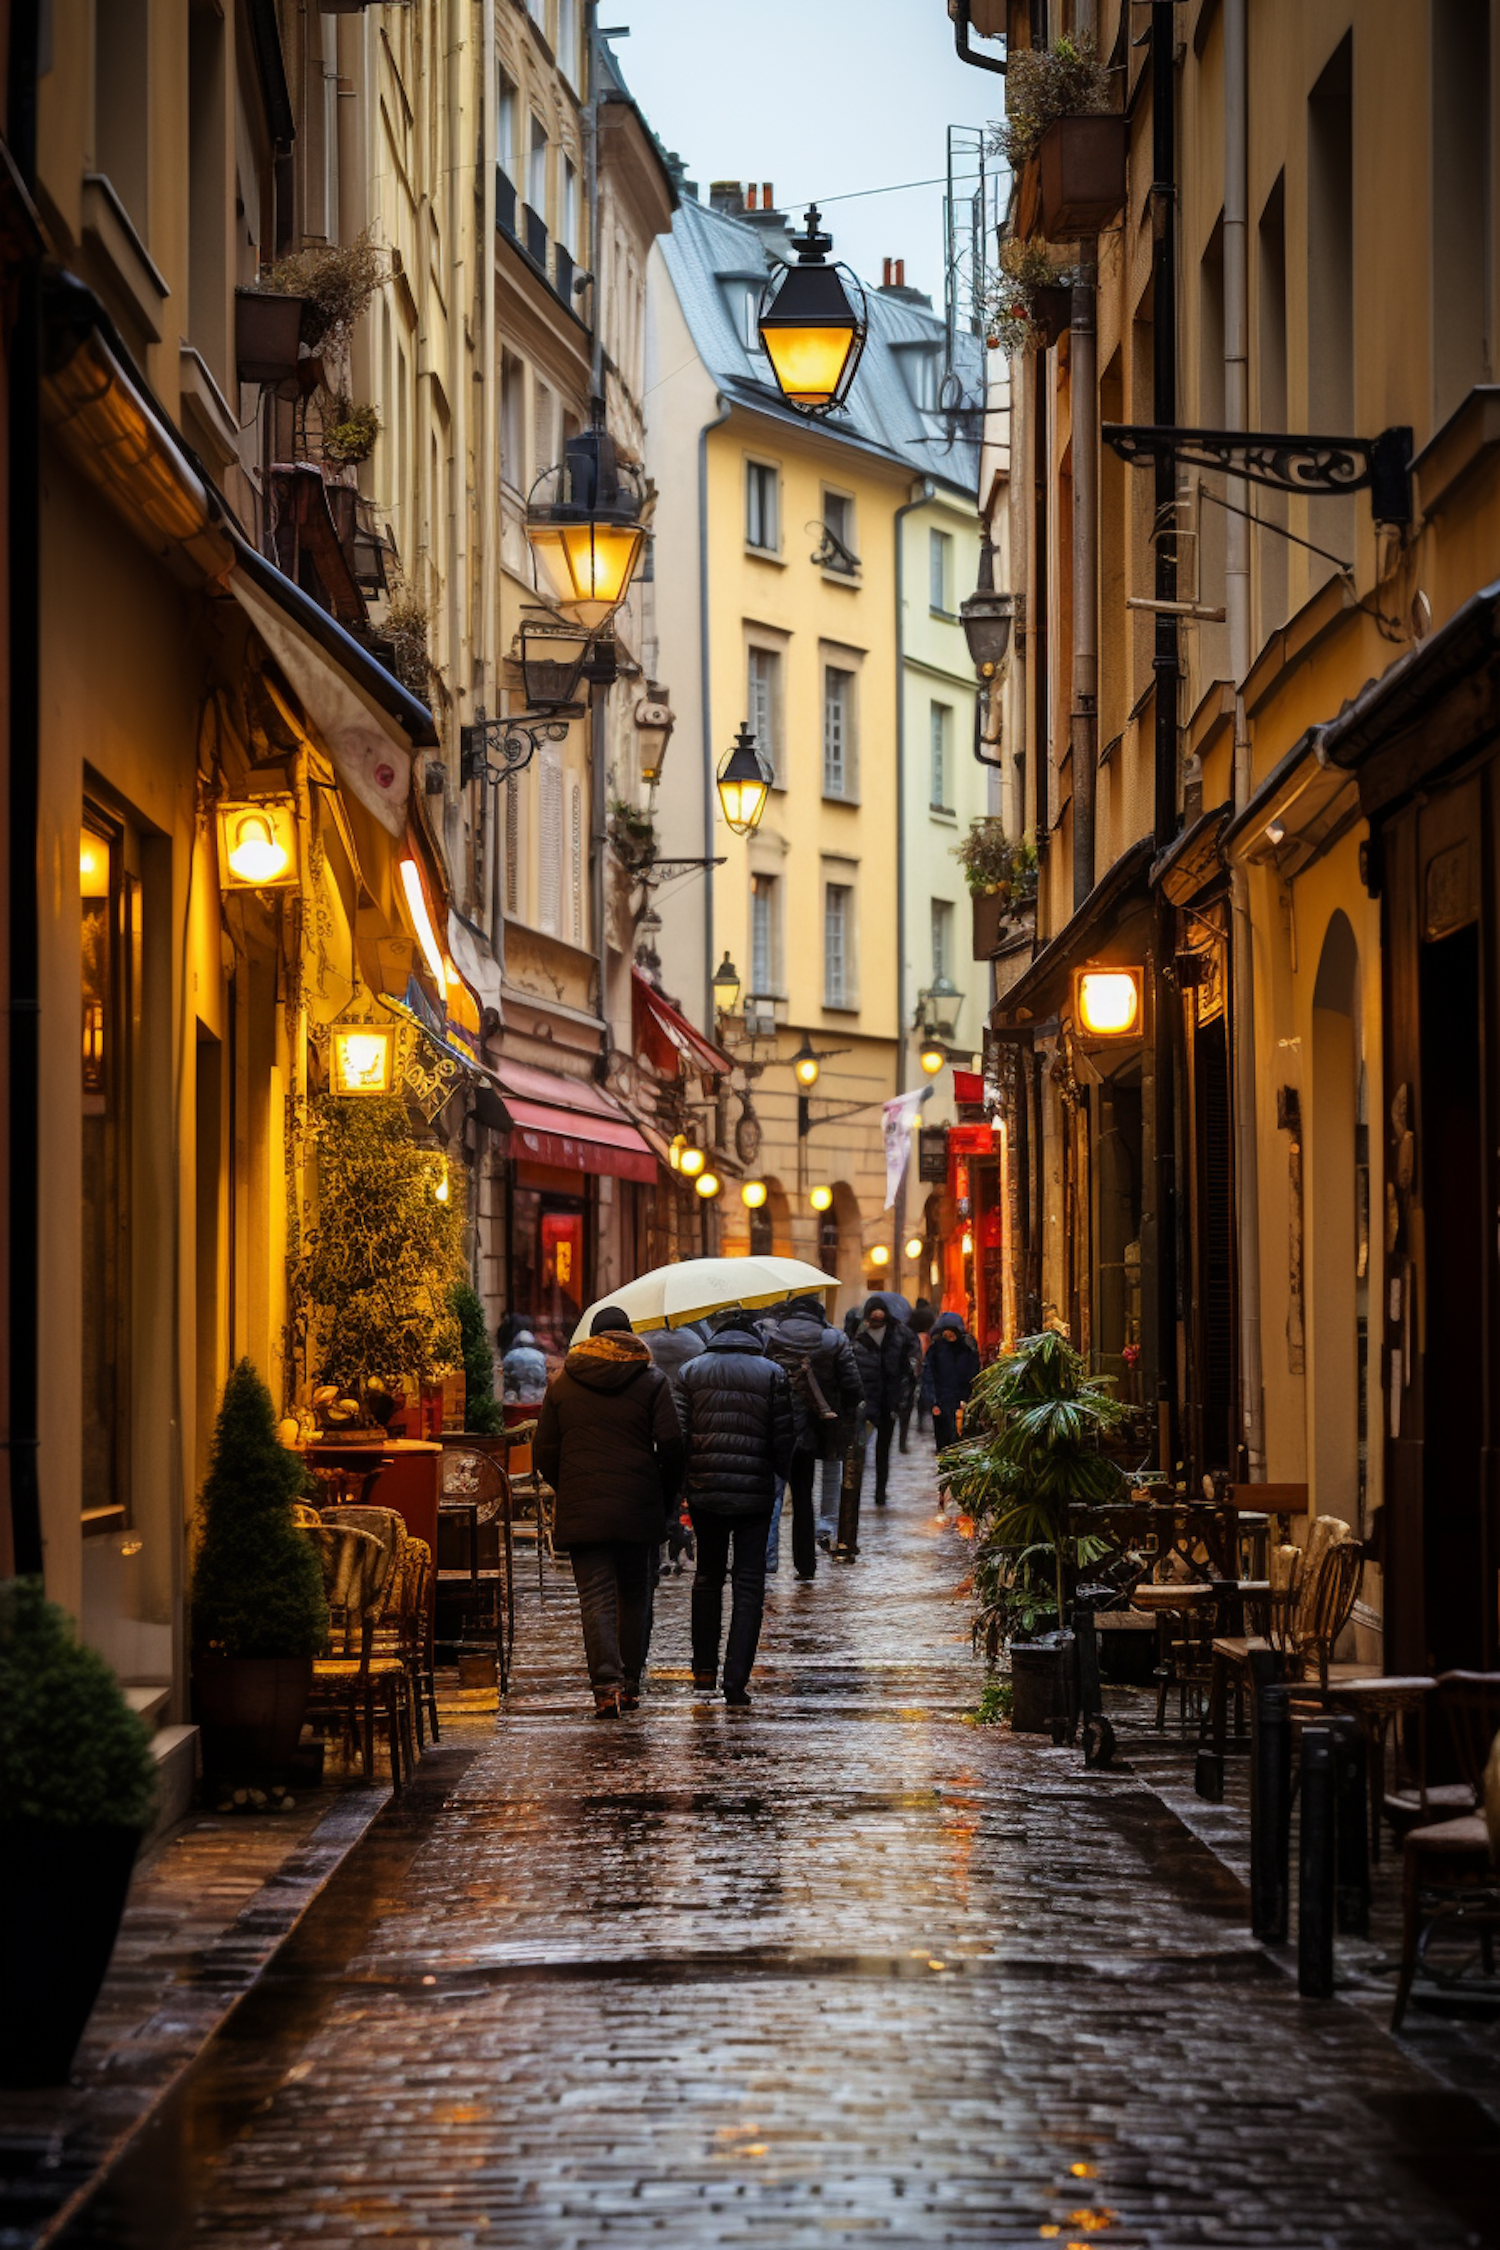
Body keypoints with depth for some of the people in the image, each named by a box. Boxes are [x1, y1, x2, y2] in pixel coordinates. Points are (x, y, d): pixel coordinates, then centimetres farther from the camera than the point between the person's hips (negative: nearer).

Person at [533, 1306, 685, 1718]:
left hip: (581, 1511, 0)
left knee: (596, 1598, -2)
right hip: (639, 1511, 0)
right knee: (635, 1595, 13)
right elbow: (673, 1447, -5)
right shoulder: (652, 1380, 2)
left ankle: (607, 1684, -16)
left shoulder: (562, 1382, 7)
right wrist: (665, 1499, 7)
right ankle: (630, 1684, 18)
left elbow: (545, 1451, 8)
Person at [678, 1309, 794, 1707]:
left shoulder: (692, 1370, 4)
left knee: (708, 1574, 19)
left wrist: (683, 1481, 8)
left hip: (704, 1490, 2)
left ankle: (705, 1666, 20)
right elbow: (783, 1438, -2)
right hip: (755, 1493, -2)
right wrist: (784, 1474, 14)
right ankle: (736, 1682, -5)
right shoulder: (771, 1373, 1)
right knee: (749, 1584, 2)